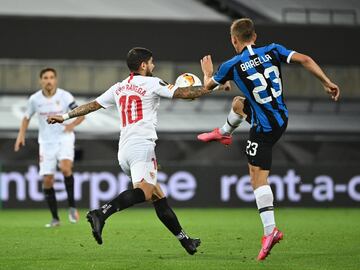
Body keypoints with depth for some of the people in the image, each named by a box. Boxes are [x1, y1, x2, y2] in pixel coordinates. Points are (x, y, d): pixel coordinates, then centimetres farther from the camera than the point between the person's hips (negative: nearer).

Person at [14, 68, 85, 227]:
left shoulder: (65, 96, -7)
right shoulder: (34, 99, -1)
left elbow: (81, 114, 1)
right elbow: (27, 117, 16)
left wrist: (72, 124, -18)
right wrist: (21, 135, 3)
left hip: (64, 138, -2)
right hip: (46, 142, 2)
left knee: (65, 167, -29)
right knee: (47, 180, -3)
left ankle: (72, 206, -12)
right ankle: (55, 218, 9)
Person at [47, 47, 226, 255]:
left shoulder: (118, 88, 21)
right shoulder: (151, 83, 3)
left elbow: (92, 105, 25)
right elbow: (184, 93, 3)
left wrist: (65, 117, 35)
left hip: (124, 151, 8)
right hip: (141, 146, -8)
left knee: (159, 197, 10)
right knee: (143, 190, -26)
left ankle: (185, 240, 12)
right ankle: (101, 214, -45)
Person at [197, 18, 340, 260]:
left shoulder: (233, 65, -12)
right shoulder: (273, 51, -4)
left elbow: (208, 86, 6)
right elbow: (305, 60, -14)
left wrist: (207, 72, 30)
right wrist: (327, 83, -8)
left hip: (264, 128, -7)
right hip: (281, 117, 7)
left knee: (258, 177, -5)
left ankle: (270, 230, -17)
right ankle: (223, 134, 62)